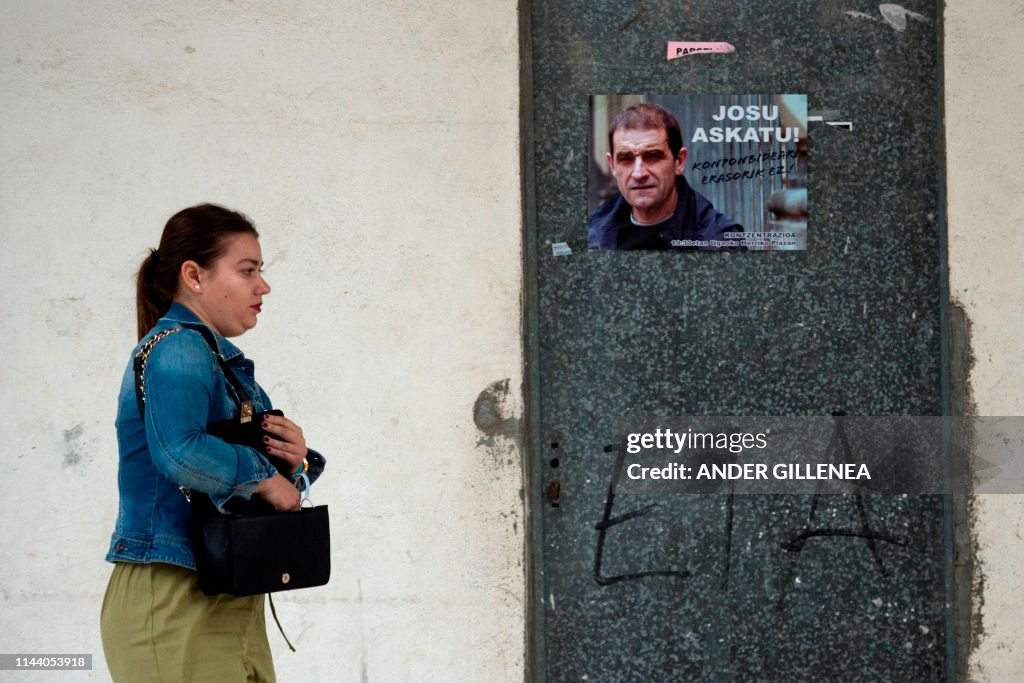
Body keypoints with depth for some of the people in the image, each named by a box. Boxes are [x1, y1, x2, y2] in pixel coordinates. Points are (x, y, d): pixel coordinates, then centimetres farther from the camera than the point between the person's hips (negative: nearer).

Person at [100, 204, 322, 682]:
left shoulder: (223, 358, 17)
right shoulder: (176, 349, -11)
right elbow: (180, 453, -31)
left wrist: (297, 460, -2)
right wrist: (263, 476, -17)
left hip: (229, 605, 10)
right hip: (173, 601, -10)